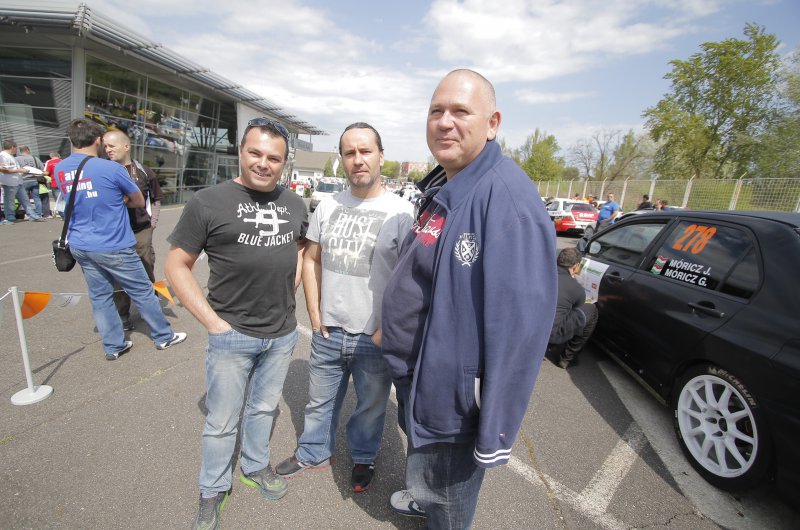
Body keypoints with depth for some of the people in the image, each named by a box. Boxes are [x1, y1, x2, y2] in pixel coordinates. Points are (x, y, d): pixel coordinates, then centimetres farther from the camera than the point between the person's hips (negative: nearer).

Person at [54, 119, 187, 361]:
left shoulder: (60, 170, 4)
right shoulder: (111, 168, -14)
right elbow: (139, 202, -3)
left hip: (80, 247, 6)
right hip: (113, 247, -6)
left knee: (99, 297, 13)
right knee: (143, 292, 7)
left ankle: (113, 345, 23)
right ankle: (164, 336, 19)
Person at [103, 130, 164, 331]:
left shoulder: (143, 171, 2)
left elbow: (157, 199, 13)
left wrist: (152, 222, 6)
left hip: (141, 233, 0)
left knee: (147, 275, 9)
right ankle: (123, 316, 21)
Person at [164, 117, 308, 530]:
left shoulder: (294, 204, 2)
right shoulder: (208, 202, -10)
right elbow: (176, 266, -6)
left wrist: (290, 291, 5)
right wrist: (212, 321, -12)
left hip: (283, 333, 4)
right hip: (231, 335, -3)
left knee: (264, 408, 23)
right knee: (222, 422, 14)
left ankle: (255, 467, 47)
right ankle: (212, 492, 39)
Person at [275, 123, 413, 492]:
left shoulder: (401, 212, -11)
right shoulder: (327, 207, 3)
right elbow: (311, 260, 10)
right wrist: (315, 315, 4)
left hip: (375, 338, -3)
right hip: (327, 332, 4)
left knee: (370, 407, 19)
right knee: (320, 402, 23)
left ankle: (363, 458, 46)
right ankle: (313, 453, 50)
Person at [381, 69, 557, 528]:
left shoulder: (506, 197, -27)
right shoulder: (440, 188, 4)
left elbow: (521, 326, -29)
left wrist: (495, 433, -22)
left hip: (453, 391, -9)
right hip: (415, 373, 9)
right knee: (423, 467, 35)